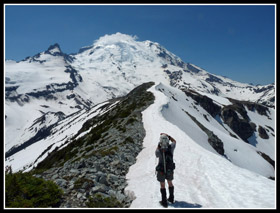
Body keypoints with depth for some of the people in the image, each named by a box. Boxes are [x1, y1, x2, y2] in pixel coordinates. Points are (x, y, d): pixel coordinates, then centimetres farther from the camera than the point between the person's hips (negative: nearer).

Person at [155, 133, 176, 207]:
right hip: (170, 170, 3)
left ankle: (164, 202, 24)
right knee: (170, 183, 24)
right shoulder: (171, 148, -20)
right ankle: (171, 198, 41)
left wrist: (158, 146, 3)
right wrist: (167, 135, 2)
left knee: (162, 185, 13)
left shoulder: (158, 150, -28)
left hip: (161, 171, -3)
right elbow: (174, 141, 2)